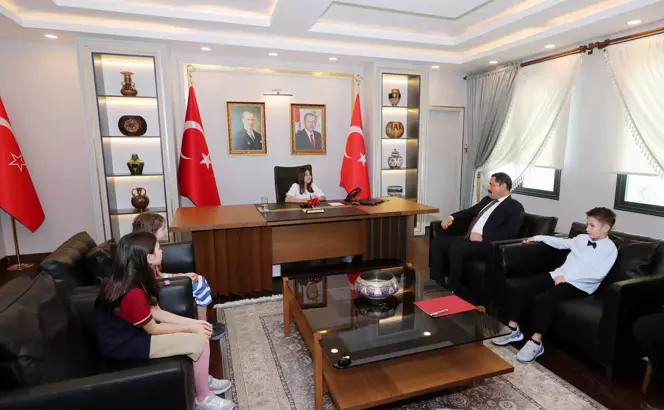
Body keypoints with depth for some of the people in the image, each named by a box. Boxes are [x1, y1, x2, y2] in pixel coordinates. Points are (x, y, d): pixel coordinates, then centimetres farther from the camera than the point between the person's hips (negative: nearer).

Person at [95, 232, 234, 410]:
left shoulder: (133, 278, -2)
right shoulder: (133, 293, -32)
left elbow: (156, 312, 2)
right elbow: (153, 329, -21)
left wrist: (193, 322, -4)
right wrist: (190, 328, -9)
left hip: (131, 331, 9)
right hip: (125, 344, -9)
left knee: (199, 331, 7)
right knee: (200, 341, -15)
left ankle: (203, 379, 24)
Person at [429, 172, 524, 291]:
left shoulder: (515, 207, -4)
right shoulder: (487, 199, 20)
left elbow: (510, 233, -17)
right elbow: (470, 211, 31)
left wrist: (482, 236, -22)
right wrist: (452, 217, 12)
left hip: (487, 244, -8)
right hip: (469, 238, 9)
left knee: (456, 247, -33)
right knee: (438, 241, -6)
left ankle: (453, 289, -17)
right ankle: (438, 282, -1)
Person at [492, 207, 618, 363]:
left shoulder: (610, 249, -2)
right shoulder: (582, 238, 18)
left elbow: (598, 274, -15)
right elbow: (561, 242, 37)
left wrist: (566, 277, -18)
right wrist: (538, 238, 33)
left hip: (579, 284, -7)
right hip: (559, 274, 7)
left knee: (542, 299, -32)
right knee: (522, 290, -14)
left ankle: (536, 342, -18)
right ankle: (513, 329, -3)